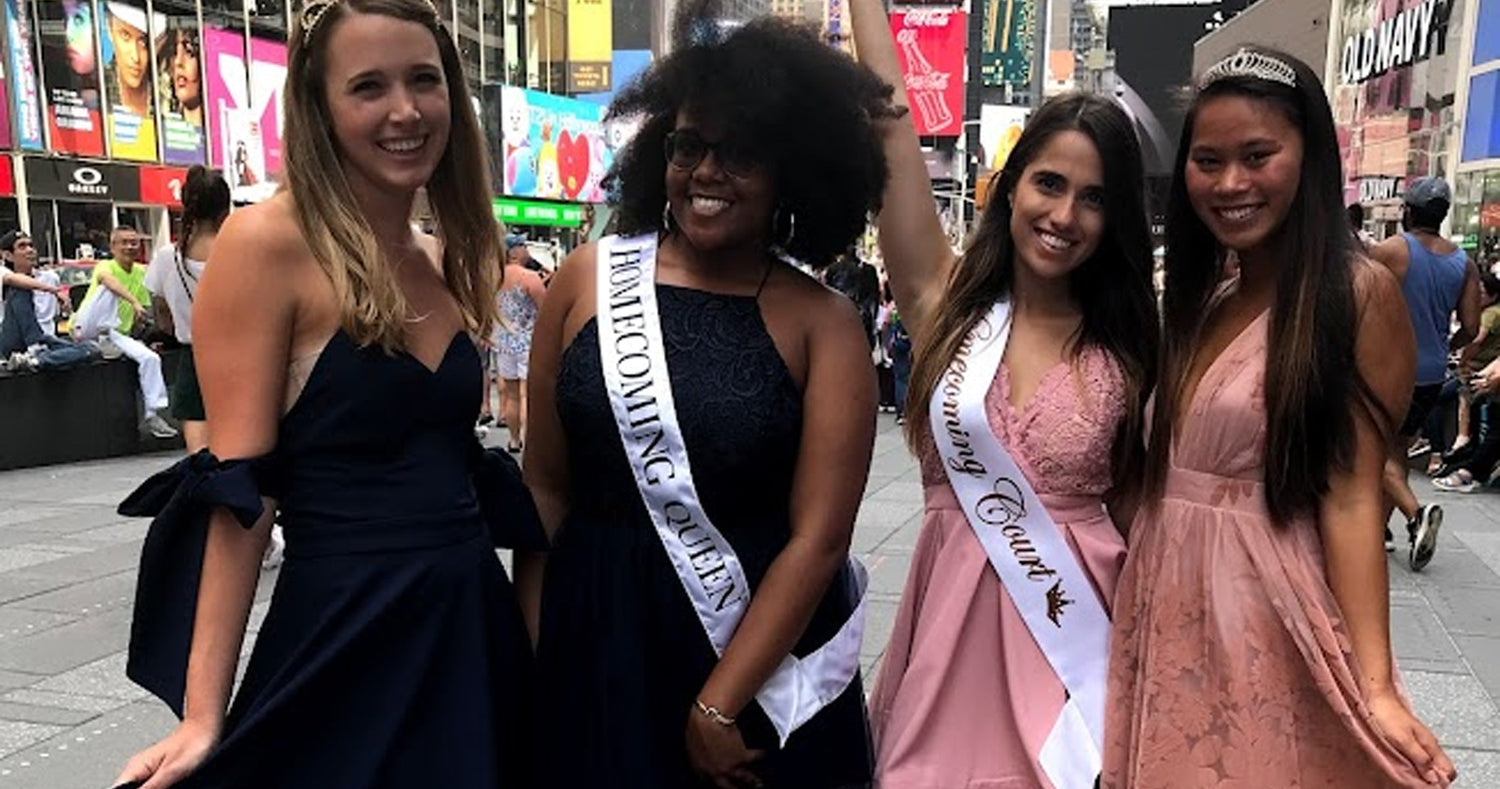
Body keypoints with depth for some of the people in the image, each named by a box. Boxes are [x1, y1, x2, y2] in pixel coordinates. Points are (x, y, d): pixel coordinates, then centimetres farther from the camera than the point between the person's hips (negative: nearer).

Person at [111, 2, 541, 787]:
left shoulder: (447, 261, 8)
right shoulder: (266, 244, -12)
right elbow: (239, 496, -14)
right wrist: (204, 717, -14)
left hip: (474, 622, 7)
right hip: (342, 639, -6)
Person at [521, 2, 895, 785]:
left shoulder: (824, 324, -8)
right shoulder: (587, 281, -3)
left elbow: (818, 538, -11)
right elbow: (547, 488, 1)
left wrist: (717, 707, -14)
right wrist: (531, 657, 1)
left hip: (764, 668, -1)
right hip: (596, 639, 2)